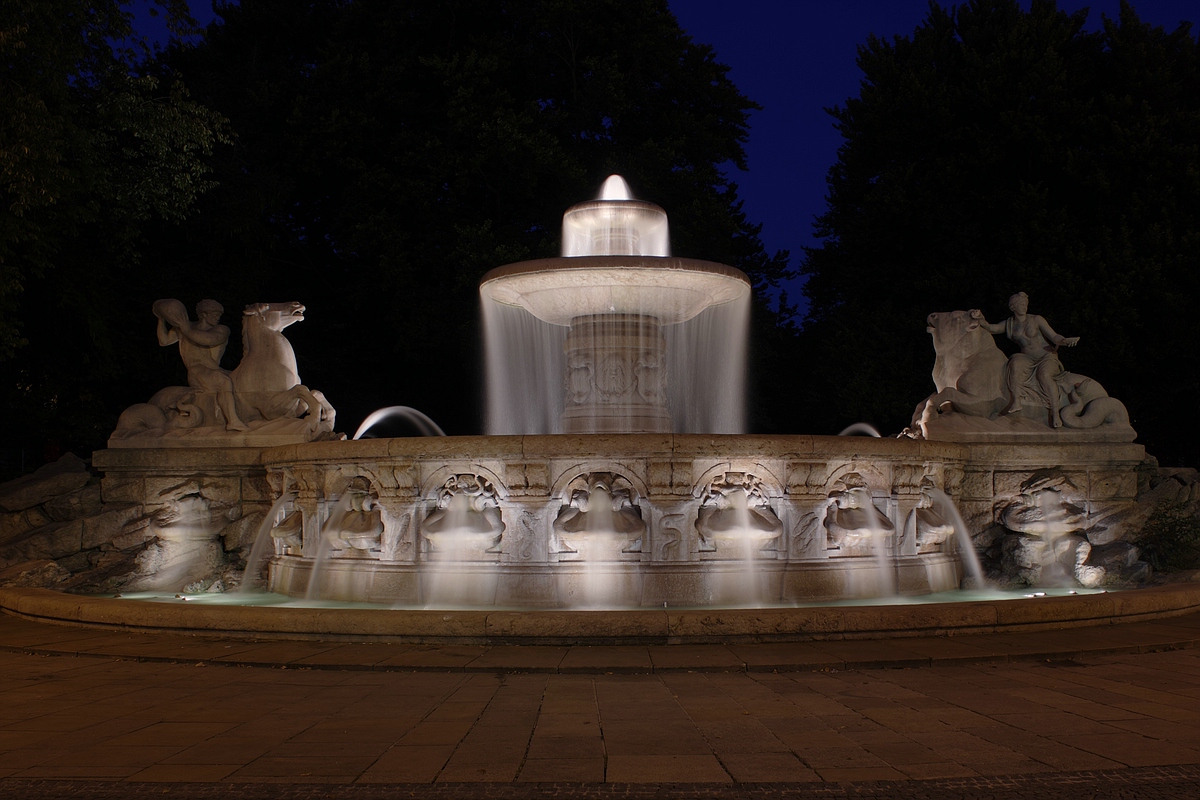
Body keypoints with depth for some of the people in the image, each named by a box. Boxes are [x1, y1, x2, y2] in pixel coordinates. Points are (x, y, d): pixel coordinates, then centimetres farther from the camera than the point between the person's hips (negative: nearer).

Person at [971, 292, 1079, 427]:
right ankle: (1016, 402, -36)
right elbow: (990, 328, -1)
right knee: (1016, 362, -31)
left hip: (1047, 357, -3)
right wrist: (980, 318, -21)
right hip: (1028, 359, 3)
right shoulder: (1009, 324, 10)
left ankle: (1055, 413, -32)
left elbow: (1054, 337, -5)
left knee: (1044, 374, -34)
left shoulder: (1036, 320, 0)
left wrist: (1064, 341, -27)